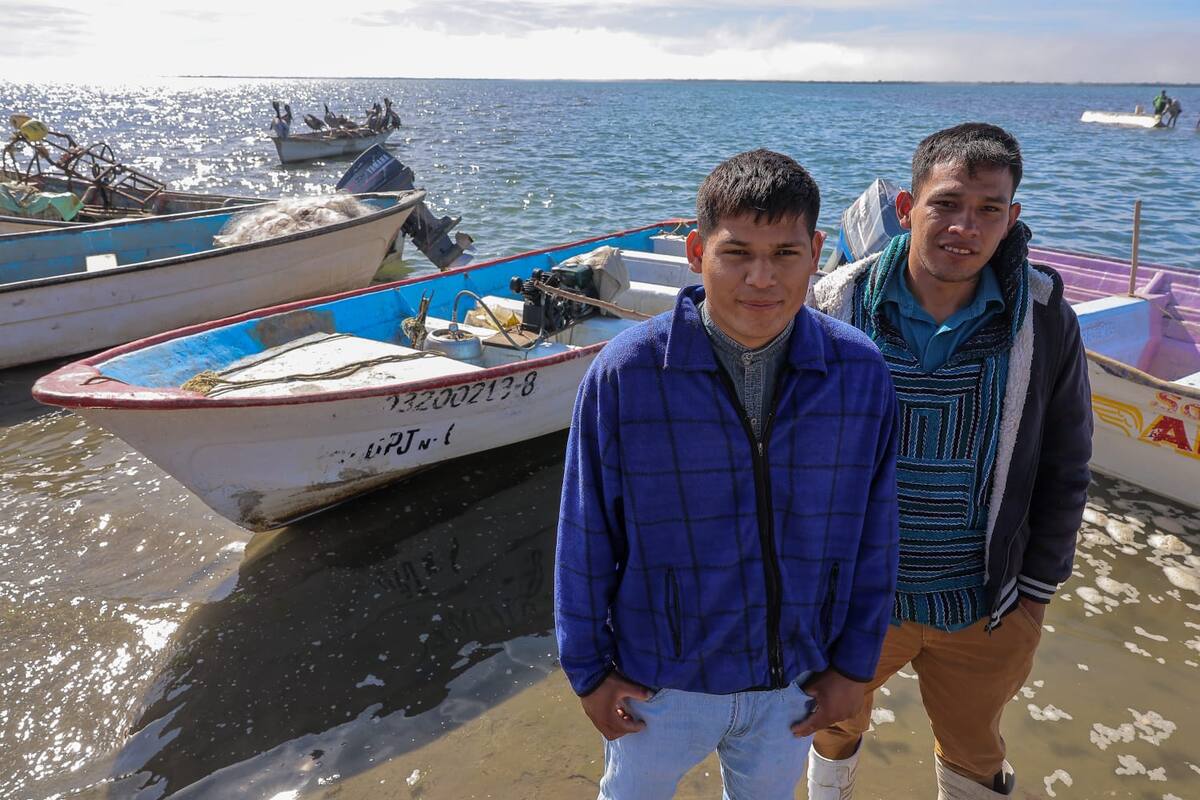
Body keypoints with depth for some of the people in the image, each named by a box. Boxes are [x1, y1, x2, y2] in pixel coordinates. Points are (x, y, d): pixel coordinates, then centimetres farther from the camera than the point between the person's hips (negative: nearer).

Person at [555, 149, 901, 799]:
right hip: (660, 679, -1)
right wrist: (587, 669, -3)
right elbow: (585, 538, -12)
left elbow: (874, 535, -4)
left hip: (795, 680, 2)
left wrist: (854, 664, 3)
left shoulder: (861, 373, -15)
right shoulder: (623, 374, -22)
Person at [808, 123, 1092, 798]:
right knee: (837, 726, 25)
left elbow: (1064, 473, 0)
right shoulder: (837, 306, -14)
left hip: (986, 612, 1)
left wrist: (1034, 593, 1)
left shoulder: (1046, 322, -11)